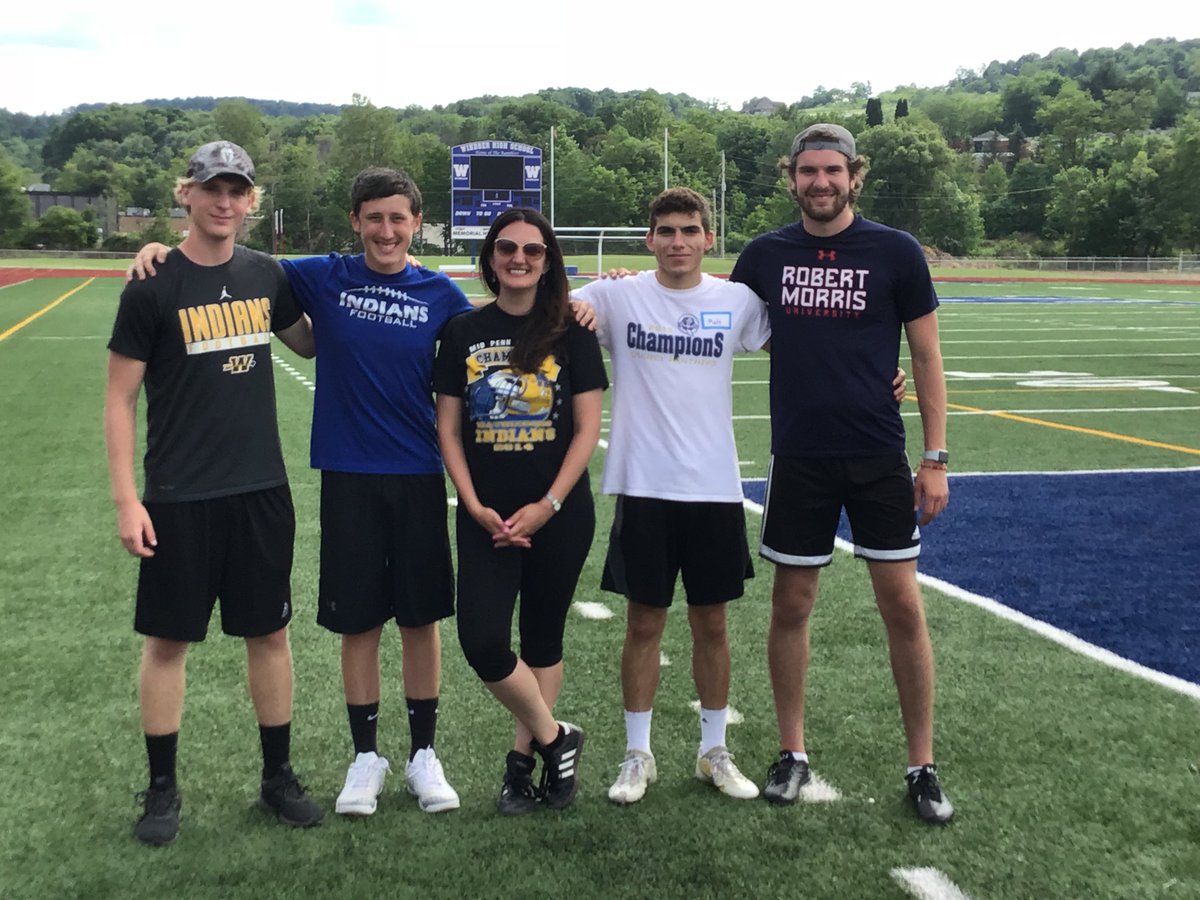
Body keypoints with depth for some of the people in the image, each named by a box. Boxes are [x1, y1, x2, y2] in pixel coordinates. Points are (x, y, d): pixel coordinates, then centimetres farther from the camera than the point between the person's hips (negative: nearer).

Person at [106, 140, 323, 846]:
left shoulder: (267, 275, 5)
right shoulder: (153, 287, -7)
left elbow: (310, 343, 22)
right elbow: (120, 398, -5)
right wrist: (126, 499, -11)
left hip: (262, 490, 4)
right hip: (179, 497, -4)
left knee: (270, 631, 10)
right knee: (169, 639, 5)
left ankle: (278, 776, 25)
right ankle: (163, 789, 21)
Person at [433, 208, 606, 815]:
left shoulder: (571, 333, -1)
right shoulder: (464, 332, 4)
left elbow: (587, 431, -3)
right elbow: (448, 429, 4)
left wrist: (547, 506, -11)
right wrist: (475, 507, -7)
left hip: (558, 517, -1)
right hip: (486, 517, 1)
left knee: (542, 639, 9)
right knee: (482, 642, -9)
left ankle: (522, 758, 25)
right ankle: (555, 738, 12)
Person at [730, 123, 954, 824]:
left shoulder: (896, 252, -3)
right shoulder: (766, 255, 3)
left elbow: (927, 356, 0)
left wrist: (936, 459, -3)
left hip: (878, 456, -1)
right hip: (798, 457, 2)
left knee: (903, 606, 0)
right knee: (792, 605, 7)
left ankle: (923, 766, 14)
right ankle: (793, 754, 23)